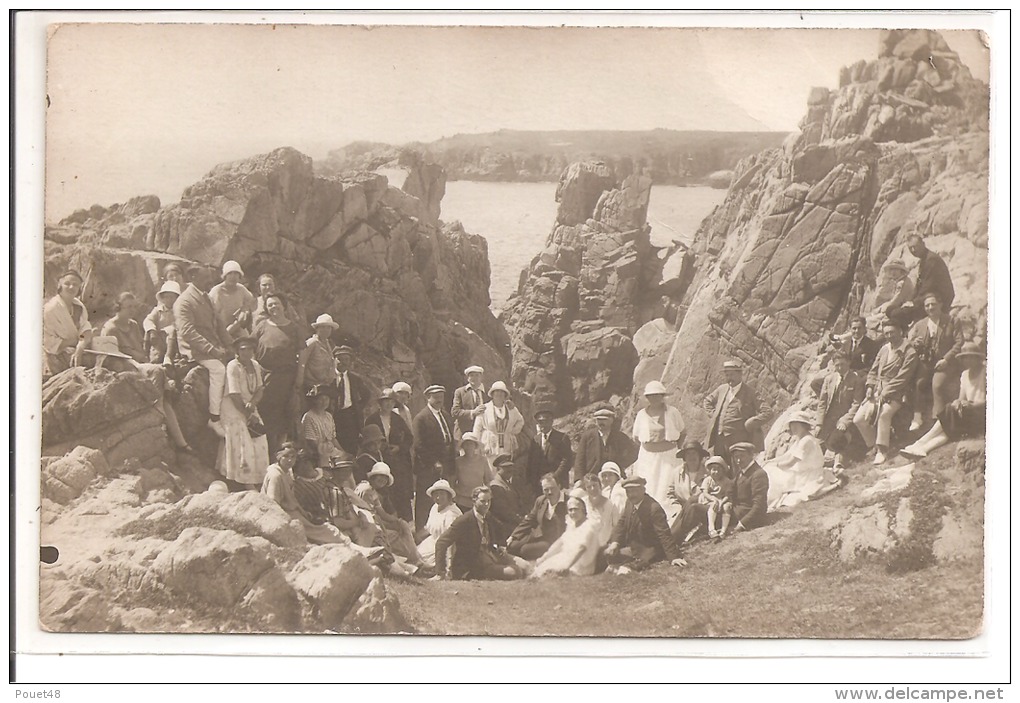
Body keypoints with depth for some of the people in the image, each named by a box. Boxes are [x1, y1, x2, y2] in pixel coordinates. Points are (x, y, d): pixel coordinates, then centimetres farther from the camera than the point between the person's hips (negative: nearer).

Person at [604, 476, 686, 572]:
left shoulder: (654, 508, -25)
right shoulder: (630, 503, 0)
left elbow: (664, 534, -29)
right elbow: (622, 524, 8)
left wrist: (674, 557, -33)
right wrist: (615, 542, -9)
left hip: (650, 550, -8)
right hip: (633, 547, 8)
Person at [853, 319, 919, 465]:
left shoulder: (909, 353, -5)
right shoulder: (884, 349, 16)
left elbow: (902, 378, -11)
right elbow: (874, 371, 19)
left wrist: (885, 393, -15)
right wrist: (870, 386, 1)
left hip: (895, 394, -6)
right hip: (877, 391, 6)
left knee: (884, 413, -35)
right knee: (859, 419, -12)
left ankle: (881, 451, -26)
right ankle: (876, 445, 5)